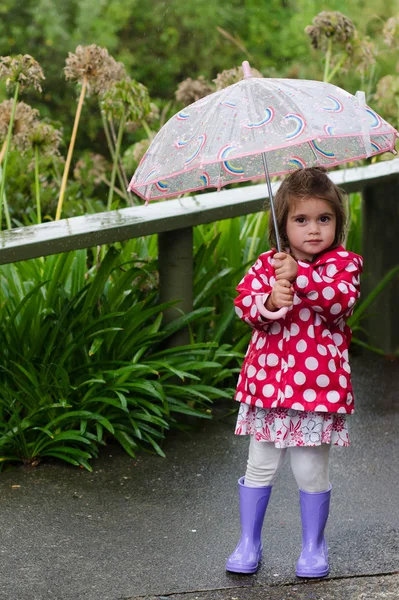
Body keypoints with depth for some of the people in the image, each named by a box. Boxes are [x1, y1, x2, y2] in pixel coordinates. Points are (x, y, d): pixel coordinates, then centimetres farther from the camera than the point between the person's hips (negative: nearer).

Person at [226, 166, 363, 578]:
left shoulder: (343, 263, -1)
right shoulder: (266, 264, 5)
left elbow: (342, 300, -20)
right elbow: (244, 301, -8)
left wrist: (299, 276, -30)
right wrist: (269, 302, -29)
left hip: (320, 386, -2)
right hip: (268, 380, 2)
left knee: (311, 470, 6)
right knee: (260, 466, 9)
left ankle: (313, 546, 23)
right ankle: (248, 544, 22)